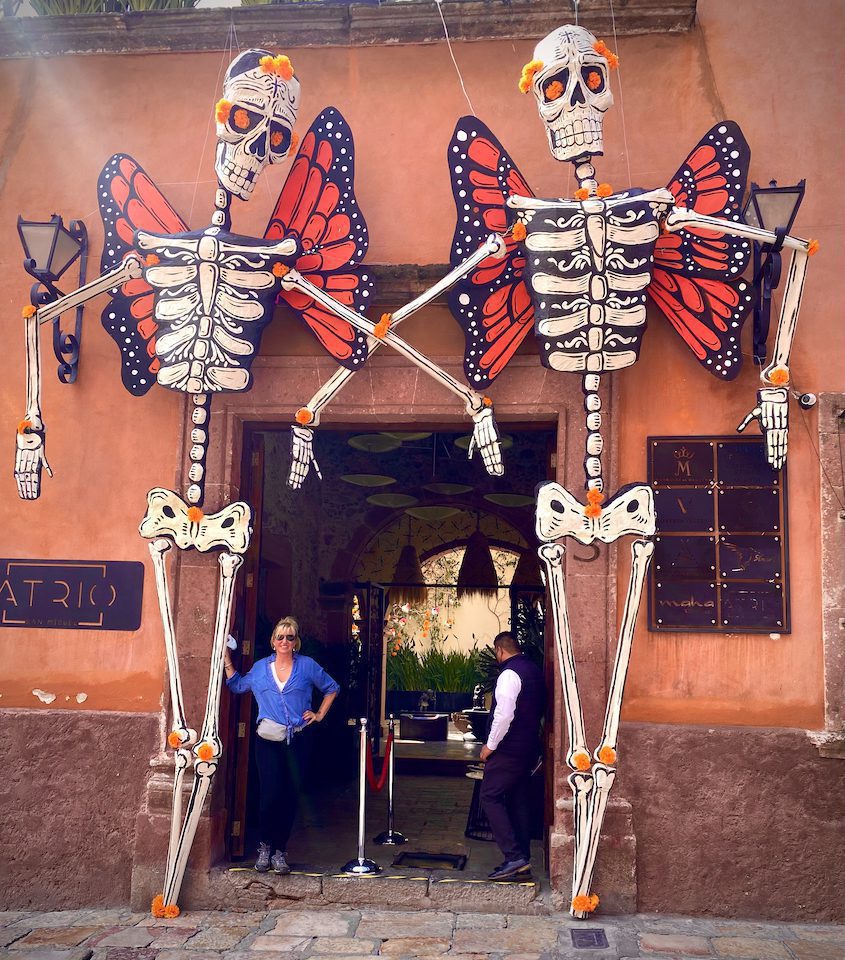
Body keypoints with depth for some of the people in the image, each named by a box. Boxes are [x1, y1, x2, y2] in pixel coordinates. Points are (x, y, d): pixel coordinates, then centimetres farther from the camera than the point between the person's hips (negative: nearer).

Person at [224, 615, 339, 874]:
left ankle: (279, 850, 15)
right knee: (270, 793, -9)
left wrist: (320, 714, 8)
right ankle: (265, 846, 12)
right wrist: (227, 660, 15)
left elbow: (331, 688, 15)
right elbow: (237, 686, 24)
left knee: (290, 795, 2)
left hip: (298, 739, 0)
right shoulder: (260, 668, 9)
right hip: (268, 739, 0)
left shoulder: (307, 666, 4)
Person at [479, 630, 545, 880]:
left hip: (509, 748, -9)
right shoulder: (534, 670, 13)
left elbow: (504, 714, -24)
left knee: (490, 797, -5)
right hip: (529, 746, 9)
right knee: (518, 801, 12)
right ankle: (522, 864, 15)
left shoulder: (509, 674, -16)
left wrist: (490, 745, -14)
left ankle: (514, 856, -11)